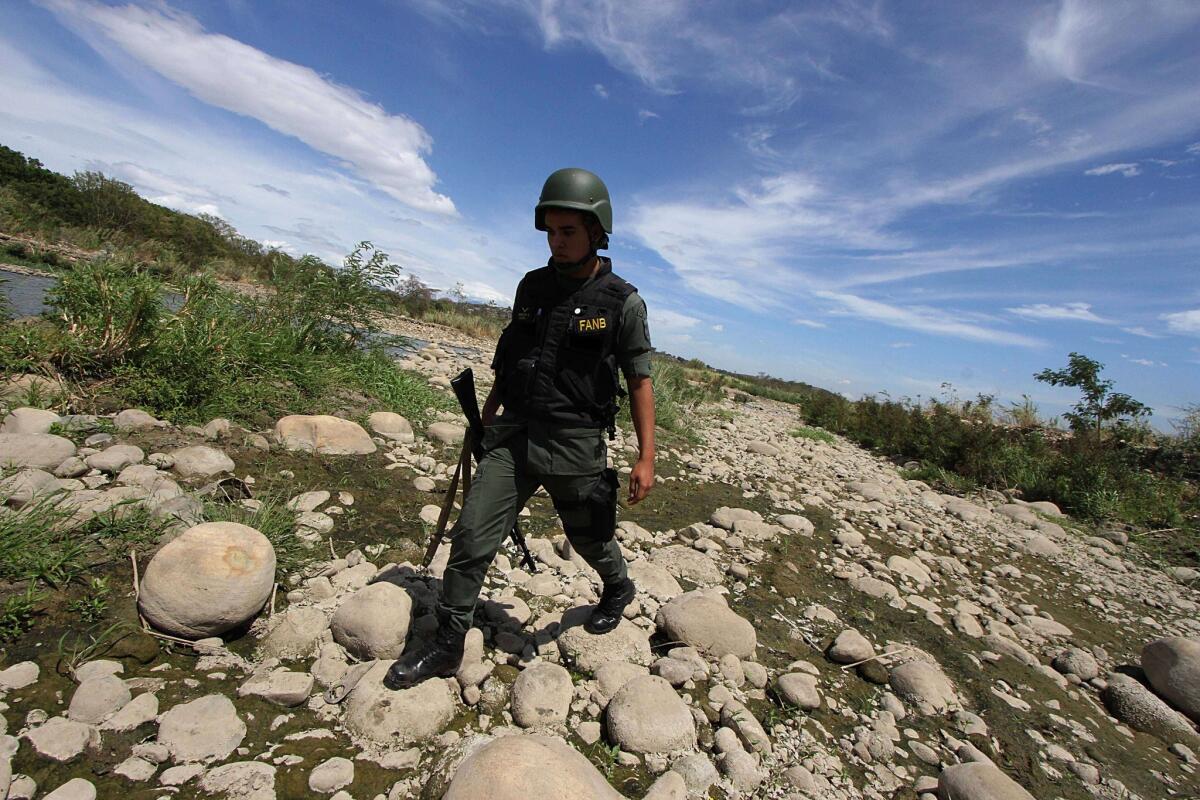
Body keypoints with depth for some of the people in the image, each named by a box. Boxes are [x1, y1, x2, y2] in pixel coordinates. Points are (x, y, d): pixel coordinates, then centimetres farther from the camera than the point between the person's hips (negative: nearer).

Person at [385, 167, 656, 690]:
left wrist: (646, 456, -9)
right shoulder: (532, 287, 5)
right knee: (472, 534, -1)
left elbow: (640, 381, -5)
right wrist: (486, 415, 20)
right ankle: (447, 646, 18)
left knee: (590, 537, 16)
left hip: (576, 446, -3)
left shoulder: (623, 303, -8)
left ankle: (618, 589, 50)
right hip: (514, 434, 4)